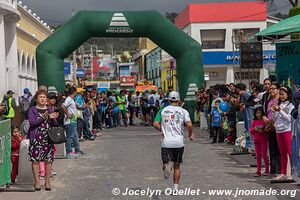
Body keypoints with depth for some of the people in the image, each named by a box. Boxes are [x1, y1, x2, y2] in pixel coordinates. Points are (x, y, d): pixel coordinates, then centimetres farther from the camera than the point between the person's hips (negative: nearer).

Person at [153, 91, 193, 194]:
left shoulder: (163, 110, 5)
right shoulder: (183, 111, 2)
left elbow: (155, 124, -2)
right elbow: (189, 125, -11)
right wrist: (190, 135, 7)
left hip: (166, 142, 0)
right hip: (179, 142, 1)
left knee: (165, 164, 4)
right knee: (177, 166, 15)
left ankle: (167, 166, -31)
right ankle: (175, 188, 13)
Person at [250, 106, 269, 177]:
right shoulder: (254, 121, 9)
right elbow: (251, 131, 10)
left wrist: (262, 131, -22)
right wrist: (254, 129, -9)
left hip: (264, 140, -4)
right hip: (256, 140, 4)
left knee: (264, 155, 1)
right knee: (258, 156, 6)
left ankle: (267, 170, 11)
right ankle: (258, 171, 9)